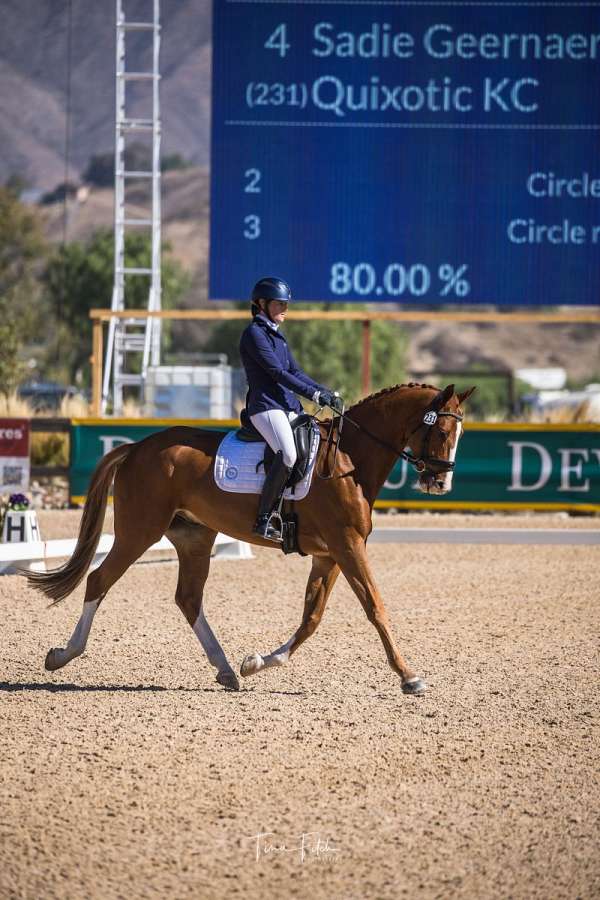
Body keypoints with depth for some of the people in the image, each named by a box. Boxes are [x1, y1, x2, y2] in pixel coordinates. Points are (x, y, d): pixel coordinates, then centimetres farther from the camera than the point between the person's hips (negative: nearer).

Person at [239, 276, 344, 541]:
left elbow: (295, 372, 19)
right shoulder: (254, 333, -6)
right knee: (288, 455, -30)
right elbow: (277, 372, -15)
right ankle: (263, 520, -27)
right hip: (265, 407, -10)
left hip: (289, 408, 10)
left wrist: (328, 395, 7)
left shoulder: (277, 335, 22)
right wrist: (315, 394, -19)